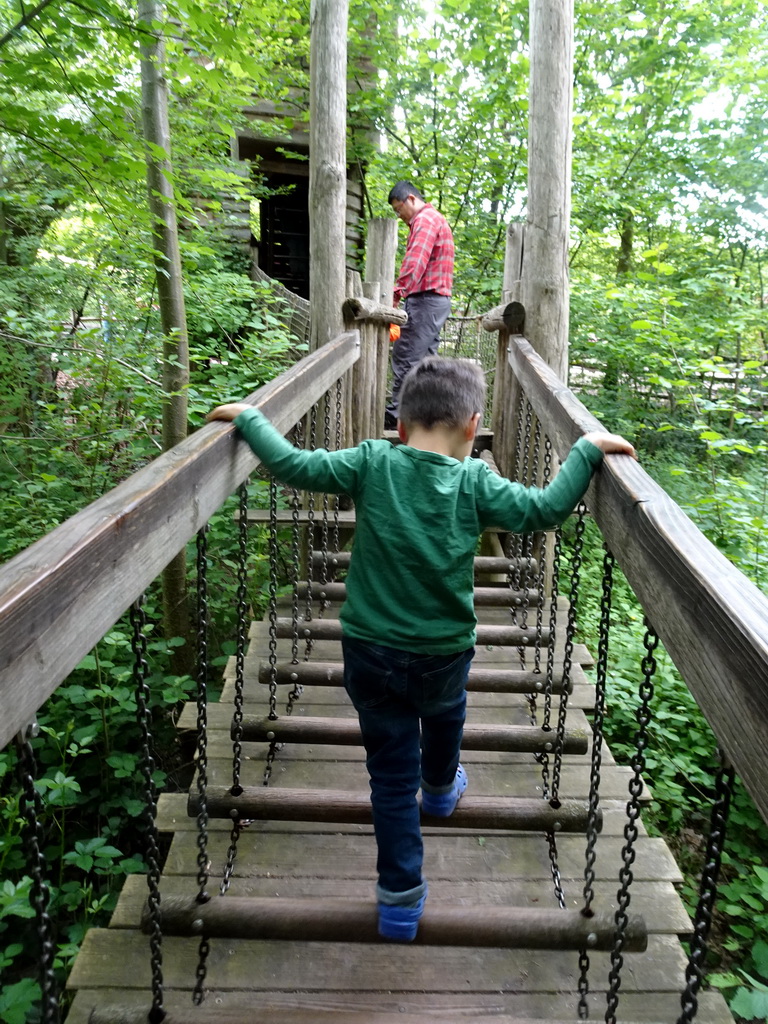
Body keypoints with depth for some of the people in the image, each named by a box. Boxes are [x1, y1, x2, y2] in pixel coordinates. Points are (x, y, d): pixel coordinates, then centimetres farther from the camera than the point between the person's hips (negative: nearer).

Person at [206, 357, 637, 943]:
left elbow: (293, 465, -11)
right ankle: (440, 789, 62)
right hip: (444, 654, 1)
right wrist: (587, 449, -3)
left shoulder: (373, 464, -10)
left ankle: (401, 895, 22)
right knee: (444, 714, 35)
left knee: (392, 773, 14)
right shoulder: (474, 482, -12)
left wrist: (248, 417, 2)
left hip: (370, 653, 0)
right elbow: (544, 510, -13)